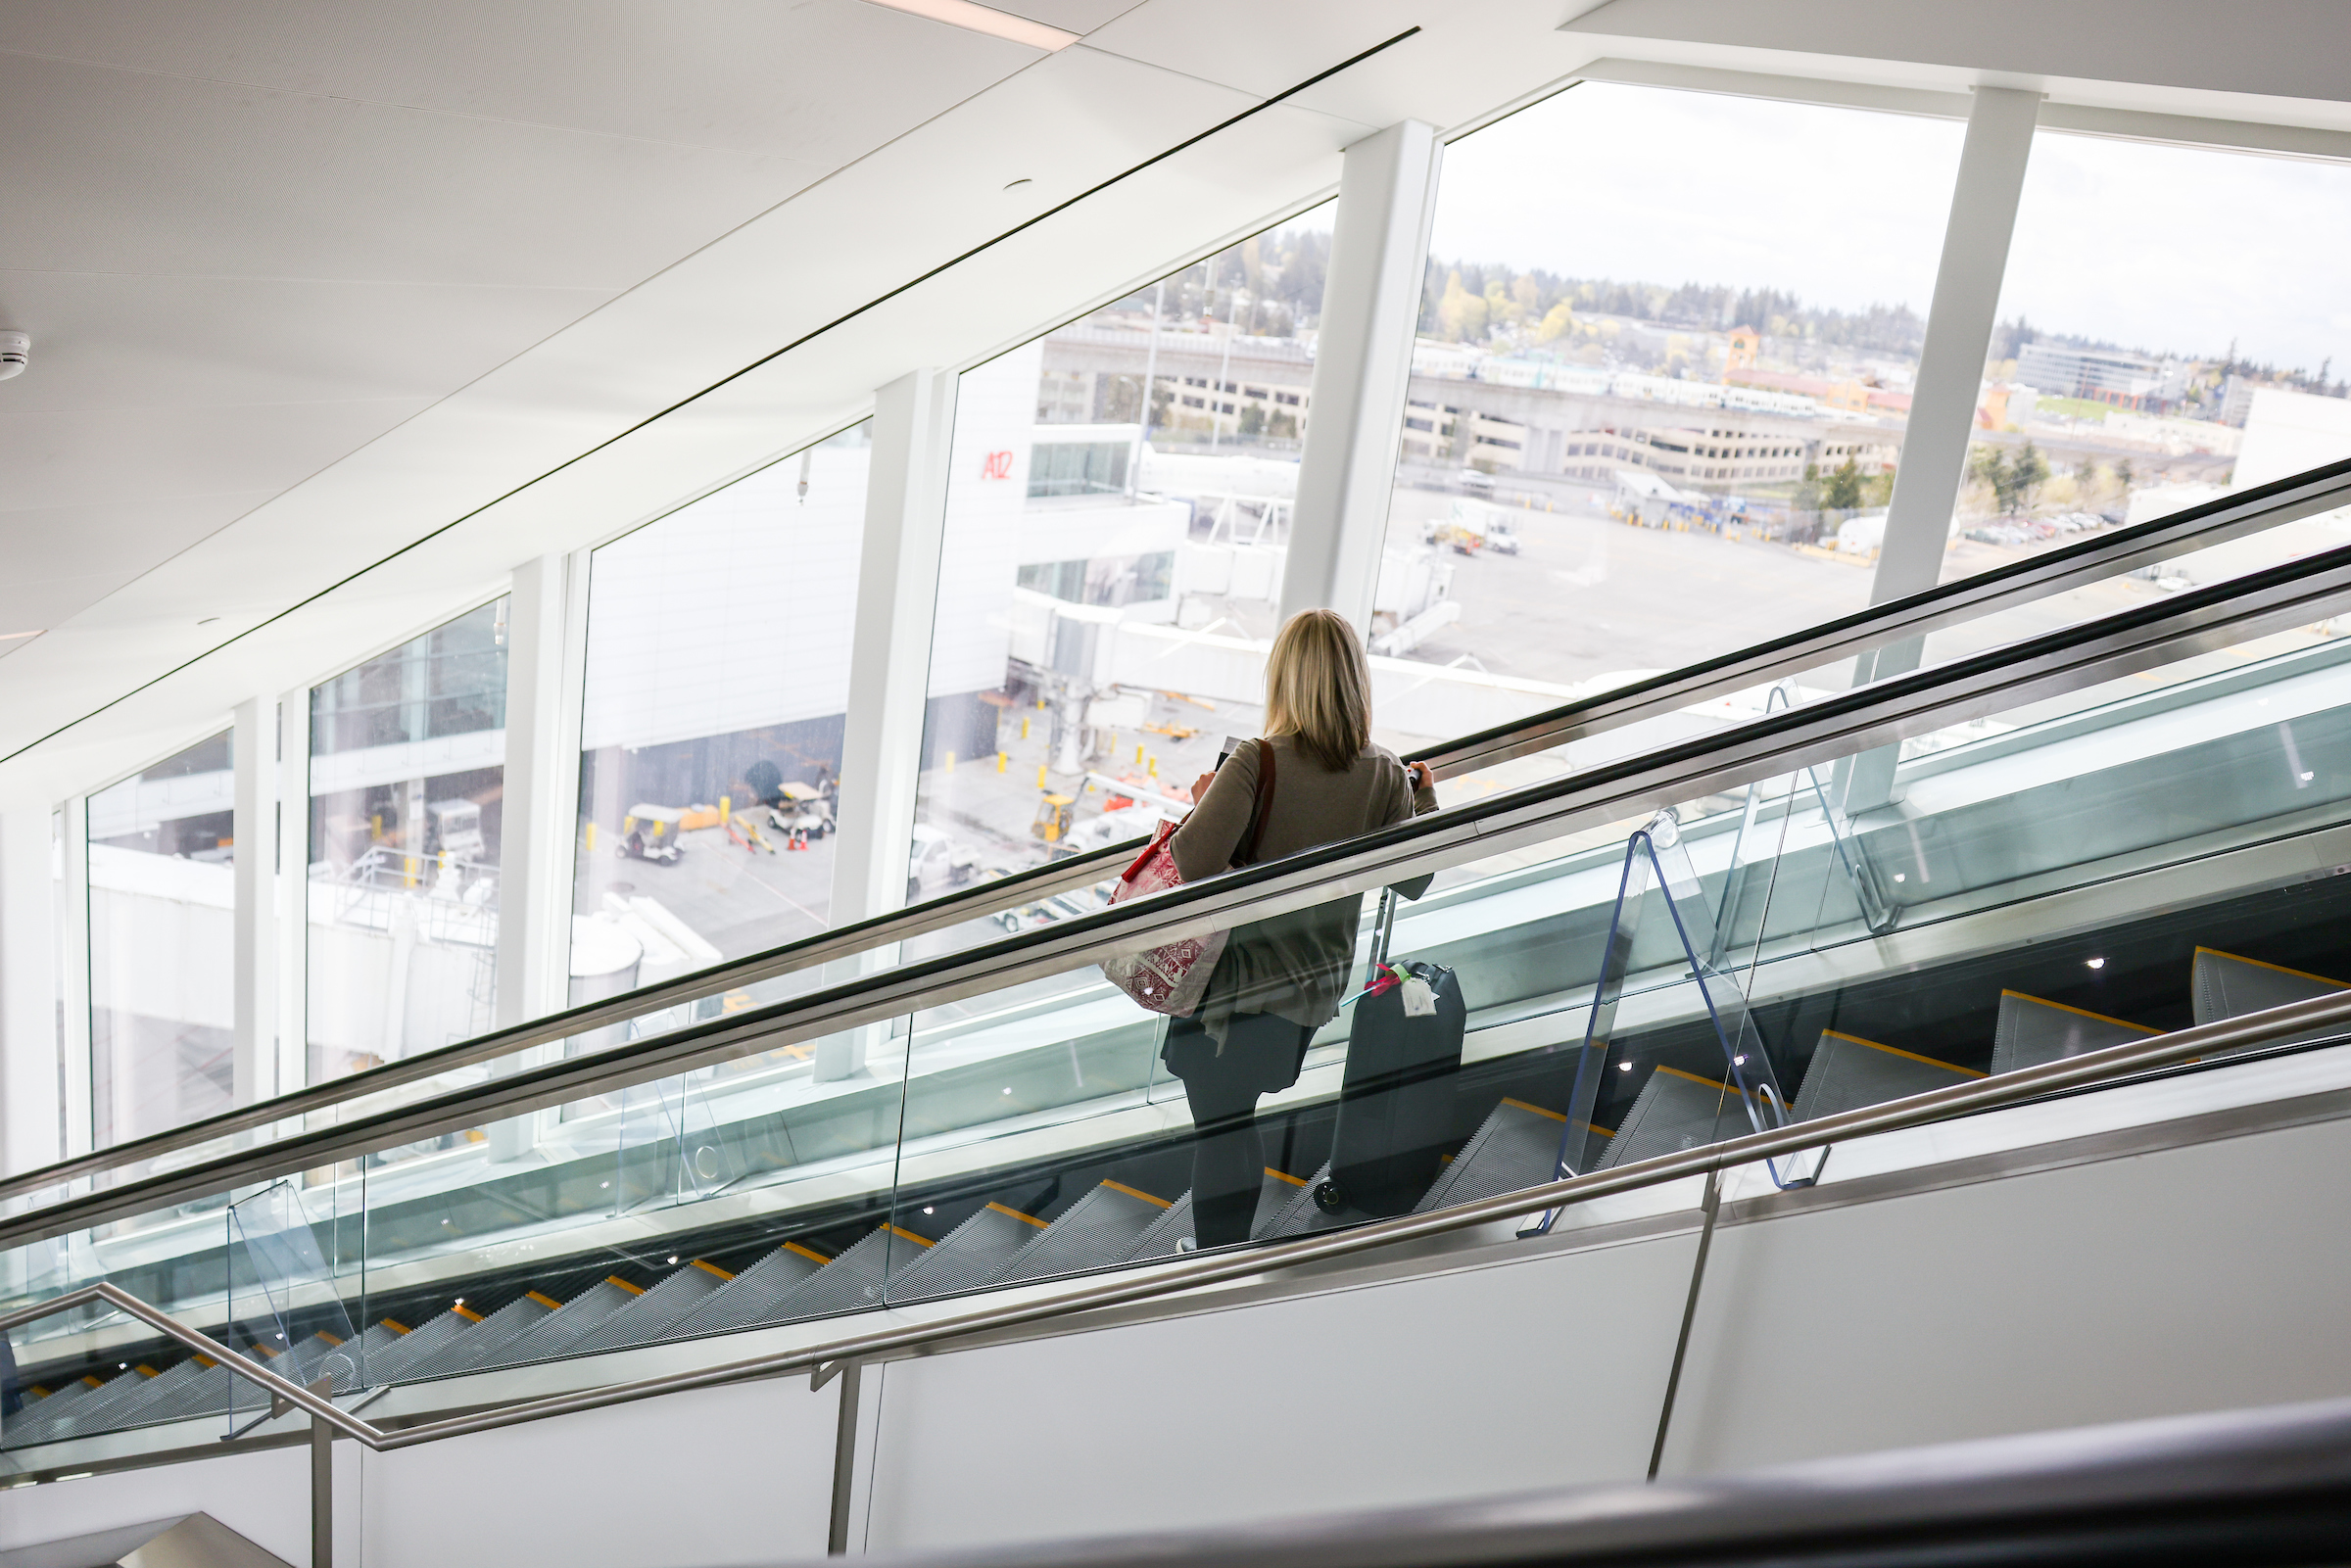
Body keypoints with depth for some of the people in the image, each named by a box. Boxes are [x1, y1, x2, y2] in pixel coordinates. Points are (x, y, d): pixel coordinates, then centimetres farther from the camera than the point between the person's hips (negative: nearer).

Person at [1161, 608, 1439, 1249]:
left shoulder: (1256, 764, -21)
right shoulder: (1386, 775, -7)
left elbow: (1195, 862, -31)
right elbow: (1413, 883, 3)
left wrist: (1204, 800, -11)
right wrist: (1426, 800, 16)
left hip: (1239, 983, -5)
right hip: (1317, 985, 5)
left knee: (1221, 1136, 8)